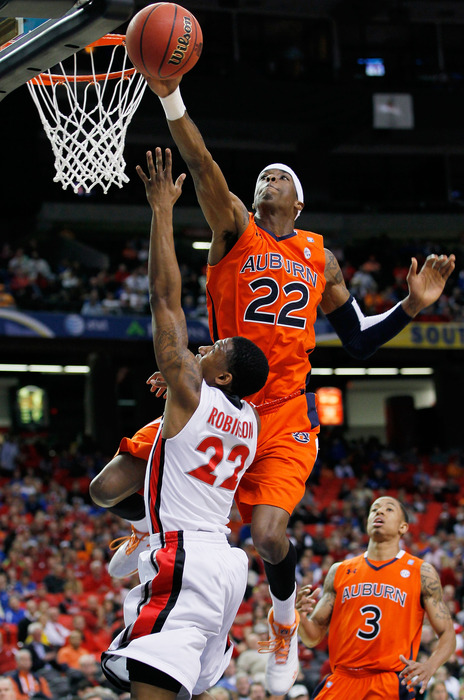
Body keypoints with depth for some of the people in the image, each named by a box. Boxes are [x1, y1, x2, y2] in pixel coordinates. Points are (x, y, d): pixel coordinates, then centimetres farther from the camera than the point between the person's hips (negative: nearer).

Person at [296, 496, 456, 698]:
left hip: (392, 682, -3)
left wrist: (429, 666, -18)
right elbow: (313, 637, 13)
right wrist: (301, 617, -10)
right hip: (342, 679, 3)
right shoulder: (340, 571, 13)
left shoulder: (421, 572, 4)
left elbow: (447, 635, 2)